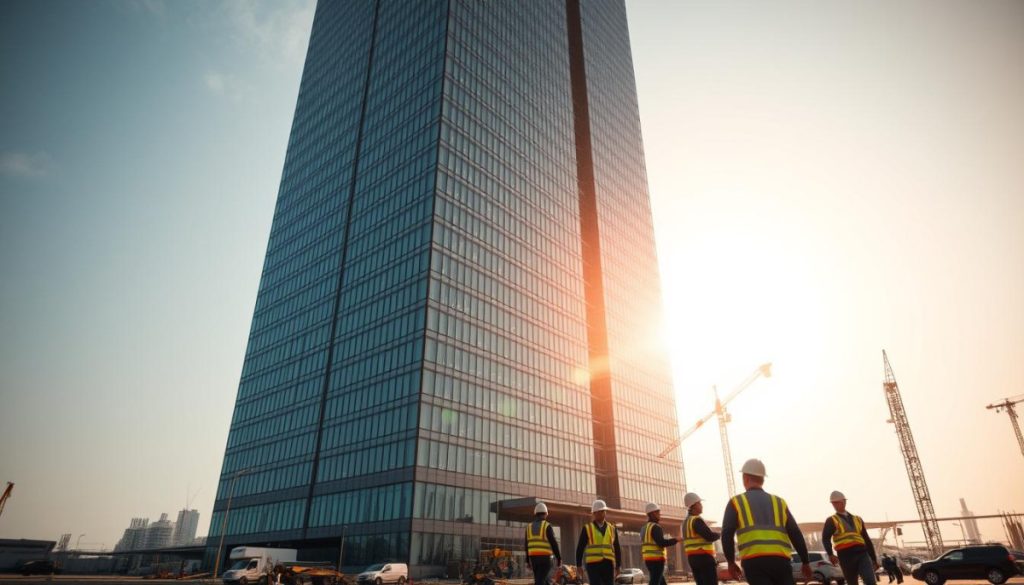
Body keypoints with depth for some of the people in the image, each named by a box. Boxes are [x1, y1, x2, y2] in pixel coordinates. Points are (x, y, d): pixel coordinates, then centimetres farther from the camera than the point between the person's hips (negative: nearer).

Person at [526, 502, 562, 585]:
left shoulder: (529, 526, 10)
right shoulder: (547, 526, -7)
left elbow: (527, 546, 12)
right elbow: (553, 543, -10)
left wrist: (528, 560, 19)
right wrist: (559, 558, -2)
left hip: (533, 558, 6)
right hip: (544, 558, -5)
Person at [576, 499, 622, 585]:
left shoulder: (612, 529, 11)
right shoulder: (587, 529, 2)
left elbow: (617, 549, 14)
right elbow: (580, 548, 2)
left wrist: (618, 566, 9)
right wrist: (579, 566, -2)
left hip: (608, 565, 3)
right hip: (593, 565, -3)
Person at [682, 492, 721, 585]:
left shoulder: (686, 522, 18)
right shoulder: (697, 520, -13)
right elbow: (710, 537, -19)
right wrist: (719, 535, 2)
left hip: (692, 558, 9)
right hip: (704, 557, -9)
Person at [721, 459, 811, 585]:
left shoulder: (736, 502, 11)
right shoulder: (779, 502, 21)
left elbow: (727, 535, 1)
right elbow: (795, 534, 15)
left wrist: (731, 562, 12)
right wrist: (805, 562, 23)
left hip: (754, 562, -3)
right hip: (780, 560, 3)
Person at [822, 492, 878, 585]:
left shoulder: (857, 519, 20)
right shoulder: (831, 521, 7)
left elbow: (867, 539, 23)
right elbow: (825, 538, -7)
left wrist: (874, 559, 18)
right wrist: (830, 554, -23)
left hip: (862, 553, 3)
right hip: (846, 556, -2)